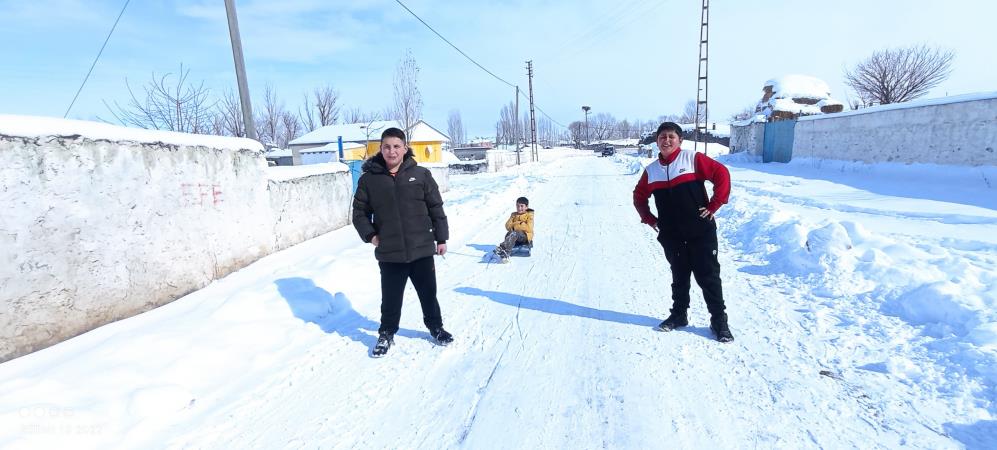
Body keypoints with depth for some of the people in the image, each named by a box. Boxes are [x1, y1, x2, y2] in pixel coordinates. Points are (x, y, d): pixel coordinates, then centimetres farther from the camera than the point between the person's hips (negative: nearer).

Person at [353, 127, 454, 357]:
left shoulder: (421, 174, -1)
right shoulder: (369, 179, -1)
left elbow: (436, 208, 3)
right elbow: (359, 212, 8)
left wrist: (441, 238, 3)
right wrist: (370, 235, -4)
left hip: (422, 249, 1)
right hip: (389, 253, 0)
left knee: (428, 293, 16)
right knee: (391, 298, 12)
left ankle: (436, 327, 39)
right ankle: (387, 334, 34)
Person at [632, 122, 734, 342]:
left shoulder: (693, 159, -6)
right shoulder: (651, 170, 6)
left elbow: (722, 174, -7)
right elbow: (639, 197, 19)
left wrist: (713, 206, -9)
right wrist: (649, 219, 9)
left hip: (701, 231, -3)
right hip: (671, 235, 3)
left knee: (708, 276, 3)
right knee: (679, 276, 15)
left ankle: (719, 320, 16)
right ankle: (679, 314, 31)